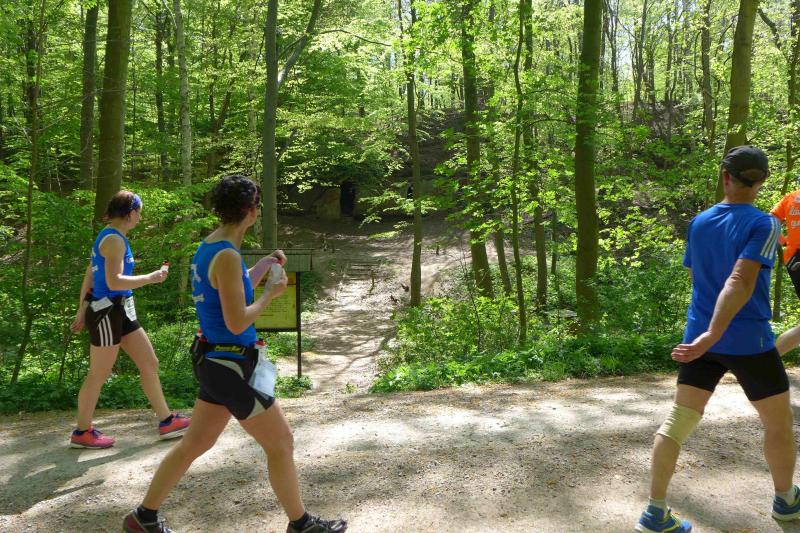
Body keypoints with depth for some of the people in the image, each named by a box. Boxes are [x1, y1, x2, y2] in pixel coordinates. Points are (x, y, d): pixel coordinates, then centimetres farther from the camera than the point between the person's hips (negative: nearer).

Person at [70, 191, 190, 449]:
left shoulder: (109, 236, 13)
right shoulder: (114, 239, -16)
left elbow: (89, 275, 17)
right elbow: (114, 281, -25)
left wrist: (82, 310, 20)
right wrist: (150, 278, -16)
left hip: (121, 312, 10)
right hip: (107, 313, -10)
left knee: (150, 363, 10)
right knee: (98, 375, 3)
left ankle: (167, 421, 17)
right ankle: (82, 433, 19)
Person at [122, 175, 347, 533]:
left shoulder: (209, 247, 8)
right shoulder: (226, 256, -21)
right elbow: (237, 322, -23)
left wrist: (263, 266, 21)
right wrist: (271, 292, -11)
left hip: (215, 361, 10)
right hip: (232, 366, -9)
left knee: (195, 443, 20)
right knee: (281, 444, 5)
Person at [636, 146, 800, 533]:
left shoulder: (698, 223, 5)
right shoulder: (763, 224, -12)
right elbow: (740, 283, -25)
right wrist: (712, 336, -29)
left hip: (700, 338, 5)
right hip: (748, 342, -4)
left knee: (678, 420, 3)